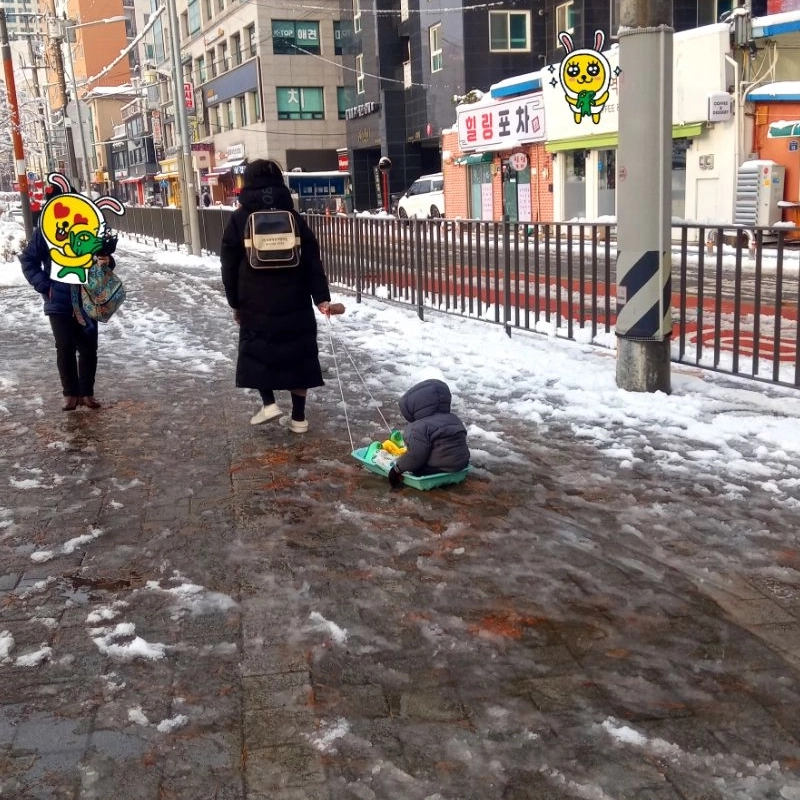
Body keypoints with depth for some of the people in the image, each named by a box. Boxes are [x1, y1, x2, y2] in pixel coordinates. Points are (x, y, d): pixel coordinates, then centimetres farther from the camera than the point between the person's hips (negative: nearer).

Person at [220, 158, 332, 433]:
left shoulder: (239, 219, 1)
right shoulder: (293, 217, 4)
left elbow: (229, 267, 1)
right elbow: (312, 260, -3)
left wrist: (235, 303, 10)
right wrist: (321, 297, -5)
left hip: (255, 303, -1)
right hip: (294, 302, 2)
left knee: (257, 351, 16)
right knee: (297, 353, 8)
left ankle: (269, 403, 4)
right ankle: (298, 417, 10)